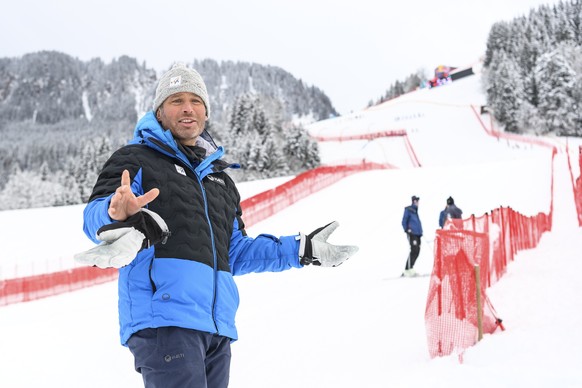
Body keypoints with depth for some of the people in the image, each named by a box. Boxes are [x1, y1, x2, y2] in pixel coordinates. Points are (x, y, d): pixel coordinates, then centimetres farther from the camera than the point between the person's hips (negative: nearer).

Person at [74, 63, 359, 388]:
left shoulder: (220, 178, 28)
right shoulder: (136, 159, 8)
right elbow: (96, 215, -8)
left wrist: (301, 250, 25)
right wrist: (117, 215, -33)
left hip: (217, 327, 8)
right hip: (163, 320, -7)